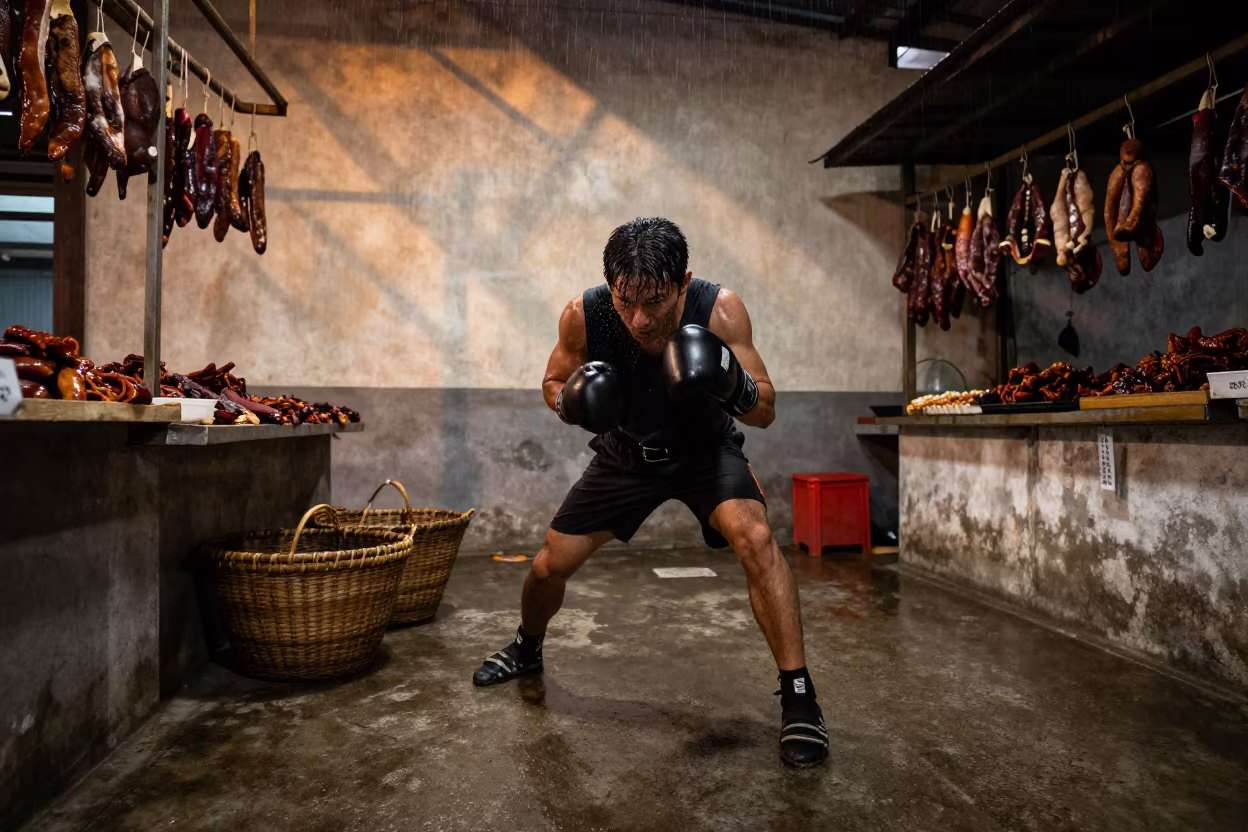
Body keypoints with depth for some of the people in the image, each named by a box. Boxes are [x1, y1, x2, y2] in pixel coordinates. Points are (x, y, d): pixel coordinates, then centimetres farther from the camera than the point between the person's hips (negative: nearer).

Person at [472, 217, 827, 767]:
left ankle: (798, 696, -14)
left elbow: (766, 413, -19)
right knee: (549, 565, 5)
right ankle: (527, 649, 40)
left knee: (754, 535, -30)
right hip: (625, 453, 2)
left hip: (706, 449, -2)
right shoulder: (583, 315, -24)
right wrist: (570, 401, -28)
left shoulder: (720, 309, -27)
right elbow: (553, 382, -4)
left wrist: (734, 386, -41)